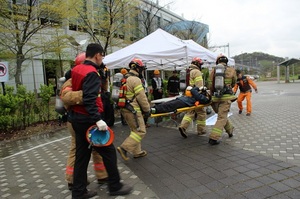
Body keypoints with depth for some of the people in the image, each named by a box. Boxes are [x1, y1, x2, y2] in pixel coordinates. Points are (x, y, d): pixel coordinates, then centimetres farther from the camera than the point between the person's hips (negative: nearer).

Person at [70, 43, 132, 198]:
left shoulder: (76, 70, 9)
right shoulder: (91, 73, -18)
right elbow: (89, 99, -27)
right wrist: (98, 119, -31)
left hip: (77, 117, 9)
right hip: (88, 119, -9)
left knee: (82, 154, 14)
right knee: (108, 151, 4)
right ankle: (115, 186, 17)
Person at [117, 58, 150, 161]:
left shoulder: (125, 79, 15)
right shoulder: (135, 80, -16)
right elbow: (141, 97, -17)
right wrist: (147, 109, -5)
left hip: (125, 109, 10)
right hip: (133, 110, -10)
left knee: (135, 130, 18)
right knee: (140, 131, -2)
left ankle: (137, 152, 26)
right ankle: (124, 148, -6)